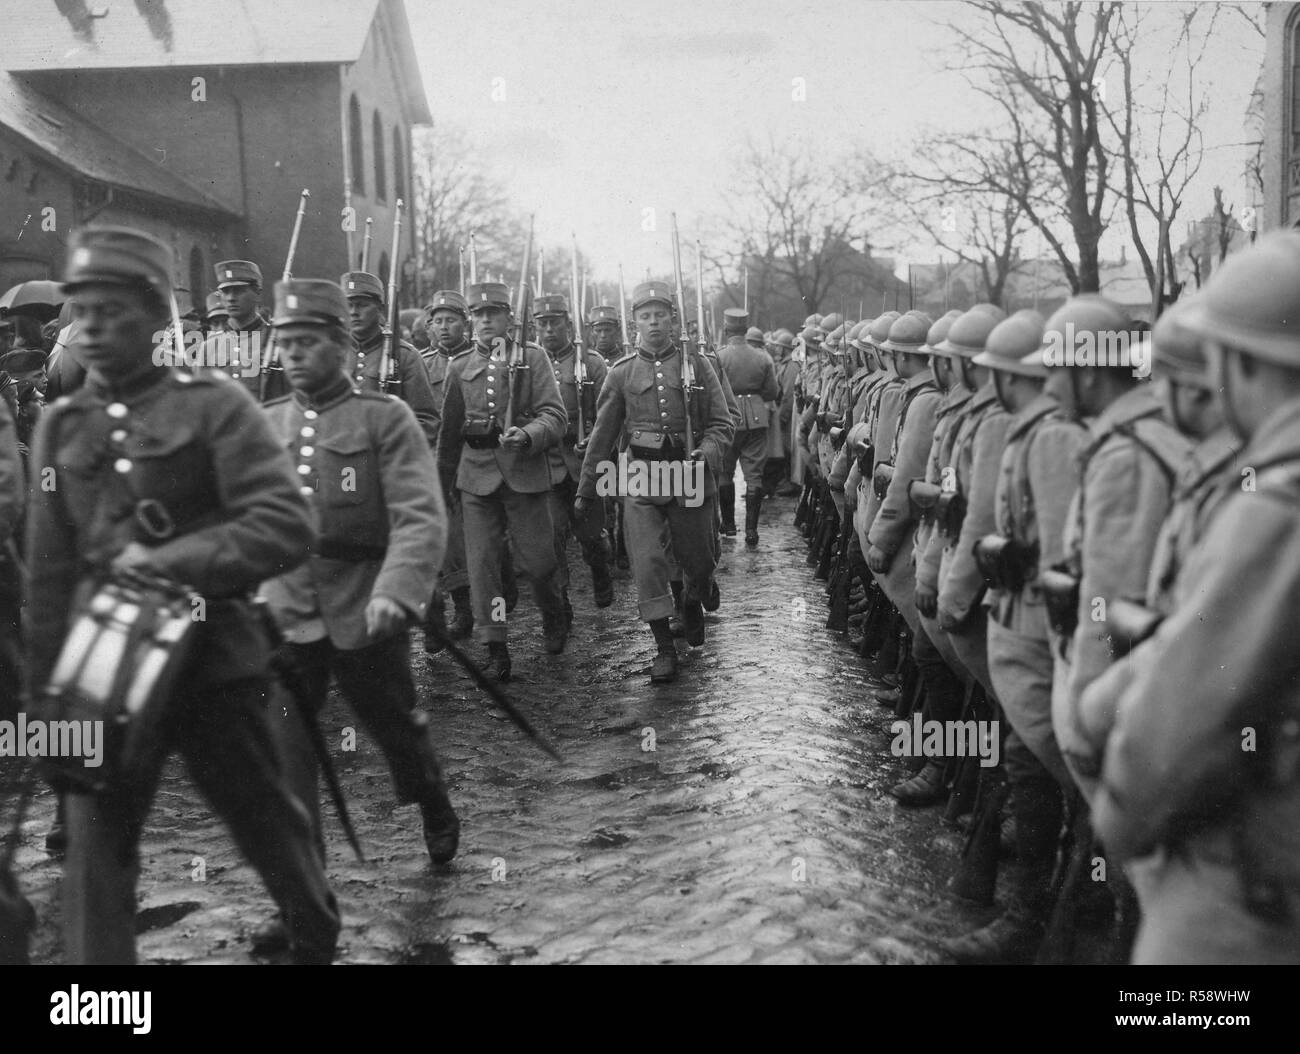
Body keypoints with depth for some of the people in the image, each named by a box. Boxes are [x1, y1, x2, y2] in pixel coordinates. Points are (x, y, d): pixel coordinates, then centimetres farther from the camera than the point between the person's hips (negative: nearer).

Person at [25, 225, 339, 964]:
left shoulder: (213, 406, -6)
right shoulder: (62, 425, 7)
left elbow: (287, 526, -16)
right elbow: (49, 572, 10)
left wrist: (168, 562, -22)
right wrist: (45, 685, 8)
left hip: (214, 661, -3)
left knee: (265, 818, 14)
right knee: (94, 851, 2)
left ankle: (317, 936, 40)